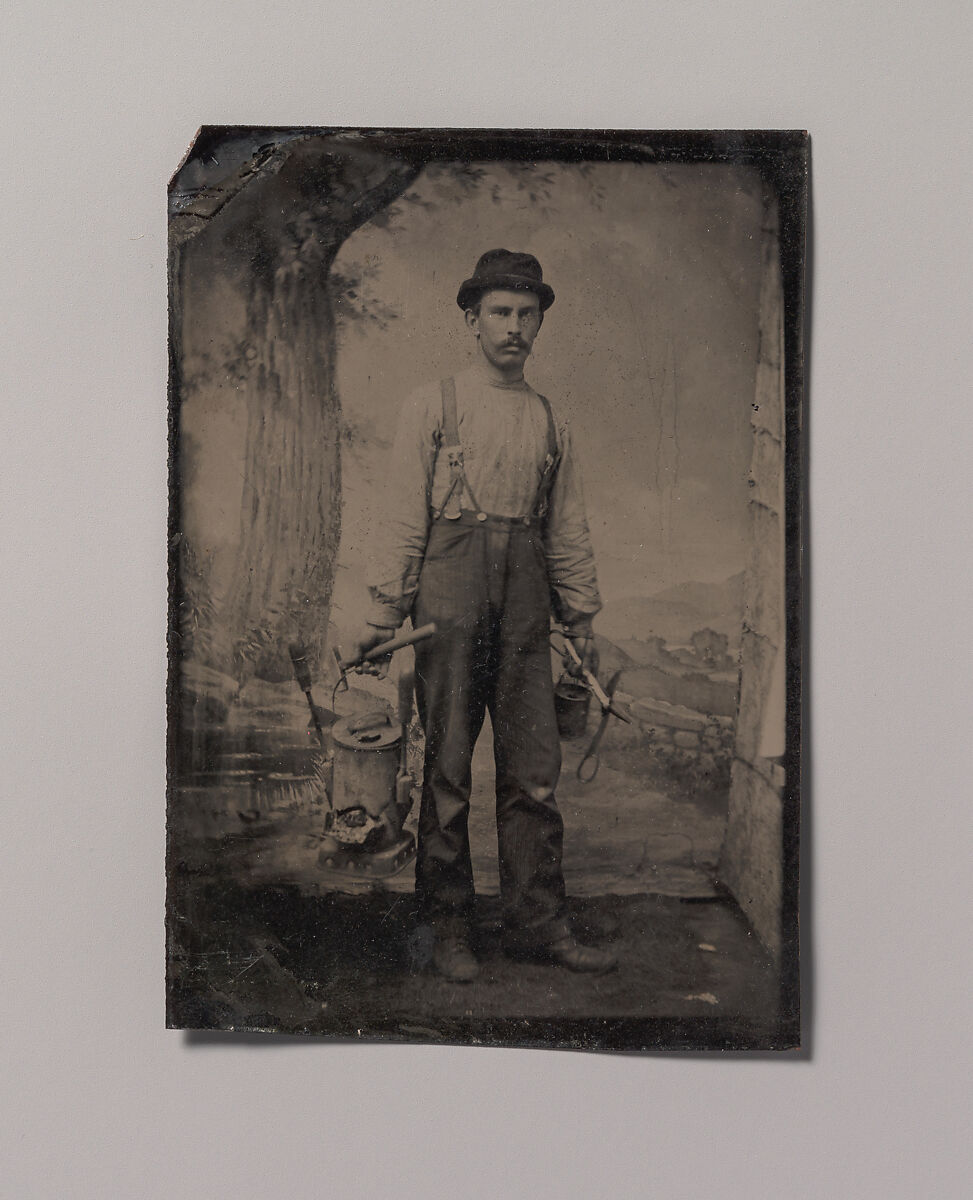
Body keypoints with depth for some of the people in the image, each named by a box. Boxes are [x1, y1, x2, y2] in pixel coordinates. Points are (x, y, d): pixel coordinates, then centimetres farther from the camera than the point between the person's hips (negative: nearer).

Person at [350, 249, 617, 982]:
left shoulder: (550, 422, 18)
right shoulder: (434, 406, 8)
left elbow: (569, 529, 19)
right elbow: (405, 517, 3)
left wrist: (582, 618, 14)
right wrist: (386, 612, -3)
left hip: (525, 598, 3)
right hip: (450, 585, -3)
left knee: (534, 767, 2)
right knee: (446, 765, -1)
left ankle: (538, 922, 11)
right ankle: (447, 928, 9)